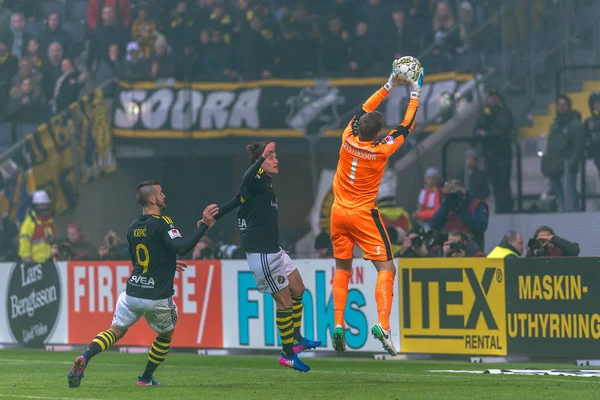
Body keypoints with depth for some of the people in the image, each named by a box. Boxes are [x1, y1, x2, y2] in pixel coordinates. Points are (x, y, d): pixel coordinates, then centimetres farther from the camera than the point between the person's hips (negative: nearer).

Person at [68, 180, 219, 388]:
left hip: (133, 293, 5)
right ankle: (146, 378, 23)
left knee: (116, 331, 14)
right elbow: (182, 247, -27)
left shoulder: (133, 228, 10)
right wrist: (204, 226, -23)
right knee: (166, 335, 22)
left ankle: (85, 358, -12)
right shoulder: (162, 223, -12)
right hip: (158, 298, -5)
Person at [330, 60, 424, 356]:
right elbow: (407, 125, -4)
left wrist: (389, 85, 14)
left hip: (339, 213, 5)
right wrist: (415, 92, 5)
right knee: (386, 268, -3)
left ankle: (338, 324, 2)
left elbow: (364, 110, 9)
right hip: (364, 215, -4)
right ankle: (382, 324, -21)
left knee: (342, 269, 15)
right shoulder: (381, 150, -15)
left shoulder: (348, 140, -6)